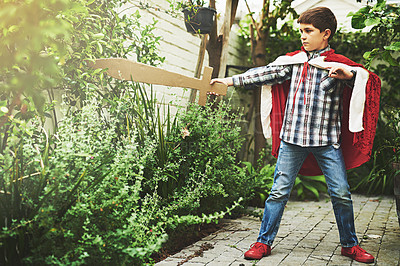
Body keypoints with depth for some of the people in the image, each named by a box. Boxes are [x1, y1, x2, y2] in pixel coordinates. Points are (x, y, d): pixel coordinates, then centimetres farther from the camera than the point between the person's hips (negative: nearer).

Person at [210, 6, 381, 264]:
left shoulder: (340, 64, 2)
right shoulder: (293, 60, 10)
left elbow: (368, 79, -9)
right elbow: (266, 73, 8)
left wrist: (348, 74, -30)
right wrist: (231, 80, 4)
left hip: (327, 140, -1)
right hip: (292, 137, 1)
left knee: (341, 194, 3)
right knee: (279, 191, 2)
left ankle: (350, 244, 22)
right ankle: (264, 242, 13)